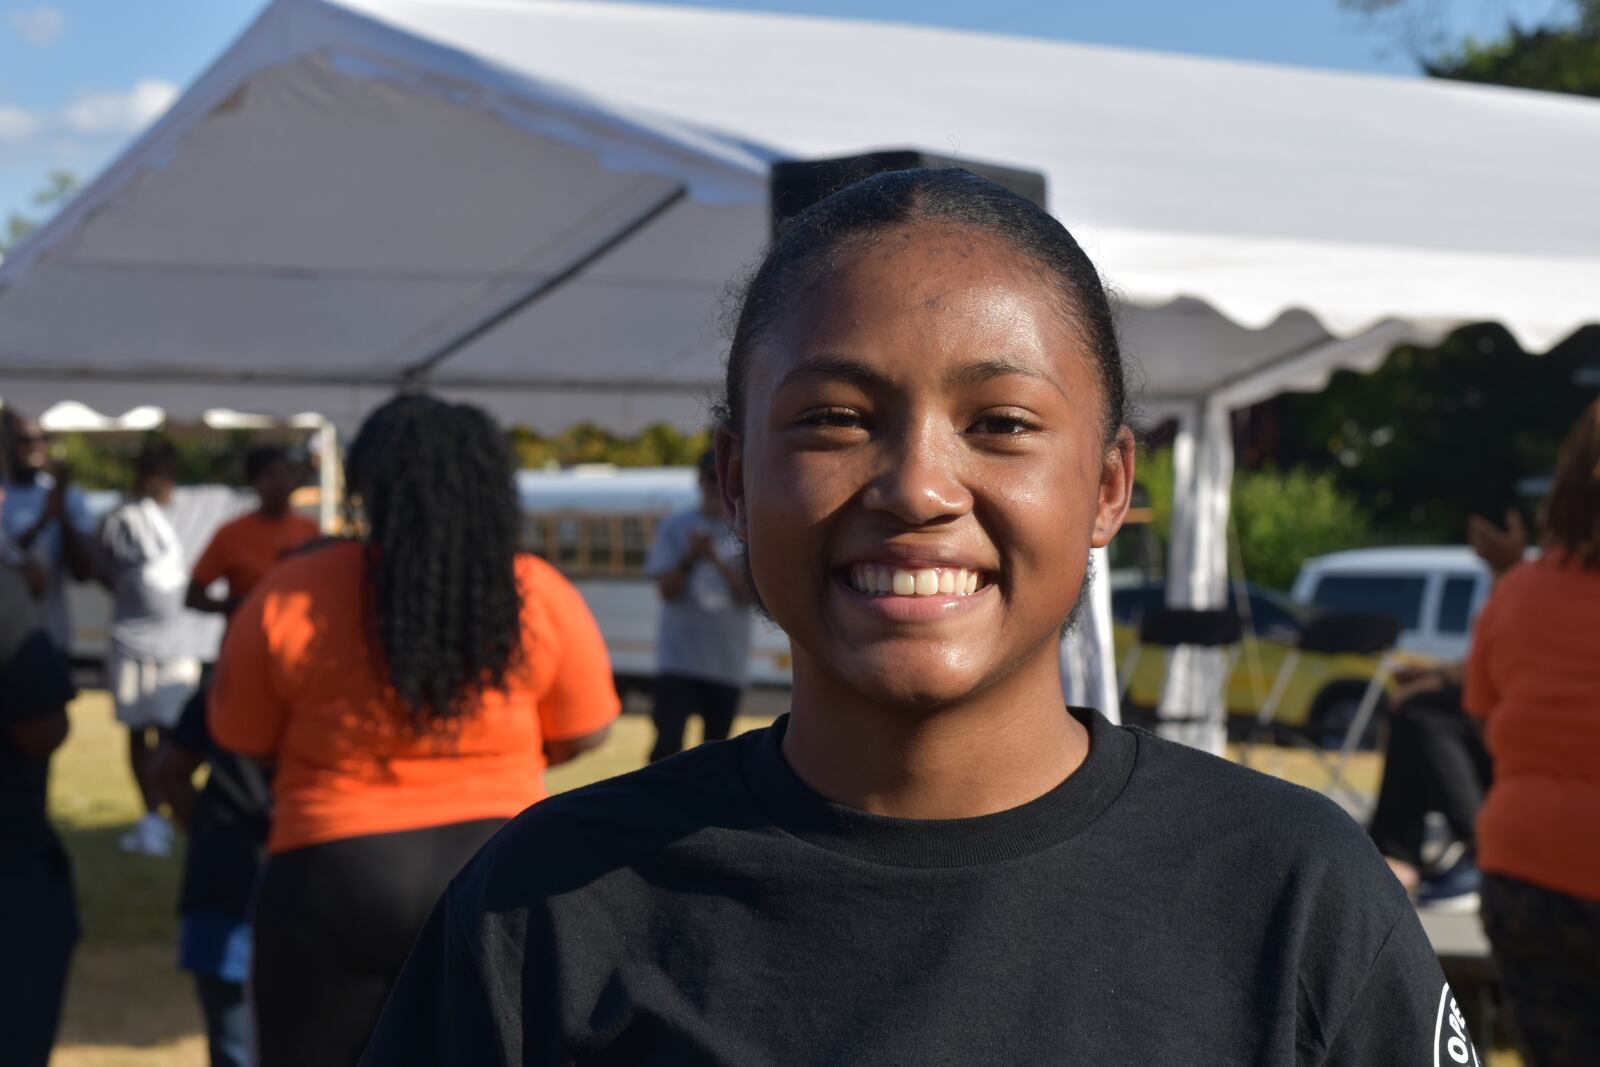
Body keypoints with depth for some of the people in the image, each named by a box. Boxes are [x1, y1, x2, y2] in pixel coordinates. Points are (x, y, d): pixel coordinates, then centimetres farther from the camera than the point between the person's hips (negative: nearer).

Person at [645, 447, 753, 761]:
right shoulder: (674, 528, 3)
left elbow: (748, 593, -6)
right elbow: (668, 591, -4)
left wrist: (717, 560, -20)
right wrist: (690, 559, -21)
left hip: (728, 661, 2)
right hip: (679, 656, -2)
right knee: (668, 743, -12)